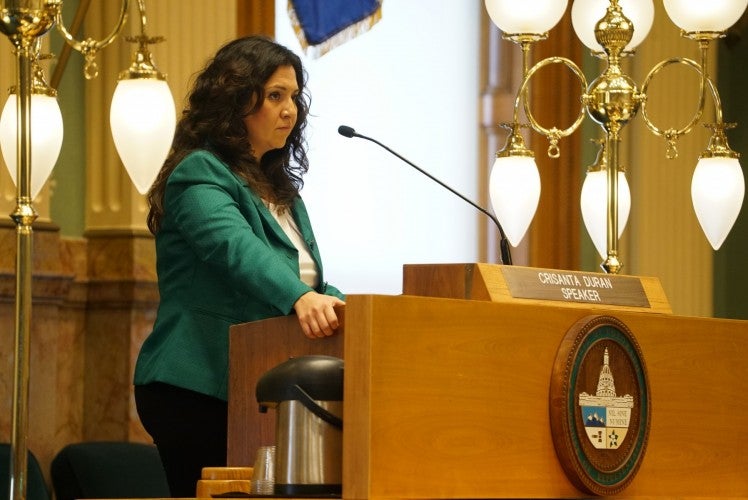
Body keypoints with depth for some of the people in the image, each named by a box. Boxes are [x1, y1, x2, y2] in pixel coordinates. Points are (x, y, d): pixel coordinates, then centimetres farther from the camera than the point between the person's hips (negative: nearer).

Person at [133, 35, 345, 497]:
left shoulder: (277, 186, 19)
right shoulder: (199, 174, -8)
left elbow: (309, 277, 23)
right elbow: (236, 248, -27)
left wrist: (334, 306, 3)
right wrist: (300, 297, -43)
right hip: (198, 390, -8)